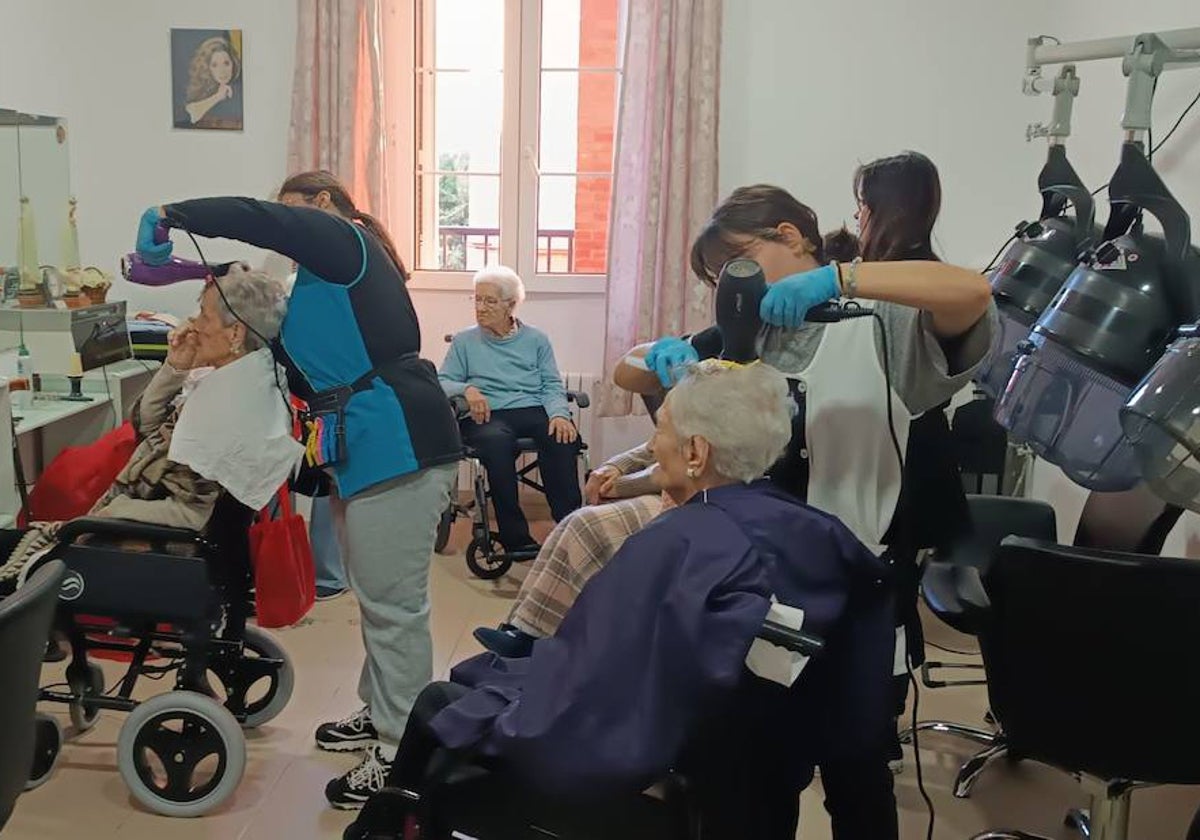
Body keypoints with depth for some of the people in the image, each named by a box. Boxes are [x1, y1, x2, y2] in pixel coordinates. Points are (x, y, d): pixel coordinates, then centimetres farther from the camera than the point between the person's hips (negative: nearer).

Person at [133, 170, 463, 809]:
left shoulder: (343, 241, -2)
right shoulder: (329, 274, 25)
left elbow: (256, 221, -17)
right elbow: (313, 366, 21)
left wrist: (165, 216, -8)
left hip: (397, 445, -11)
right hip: (367, 446, 11)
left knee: (394, 602, -5)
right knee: (378, 597, 20)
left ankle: (403, 751, 2)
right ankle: (379, 715, 34)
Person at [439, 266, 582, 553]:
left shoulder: (536, 340, 21)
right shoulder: (464, 342, 19)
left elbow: (552, 386, 12)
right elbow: (442, 382, 10)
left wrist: (559, 414, -9)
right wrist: (466, 389, -13)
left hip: (534, 411, 1)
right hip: (488, 416, -1)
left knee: (563, 438, -34)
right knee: (497, 441, -38)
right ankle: (515, 535, -34)